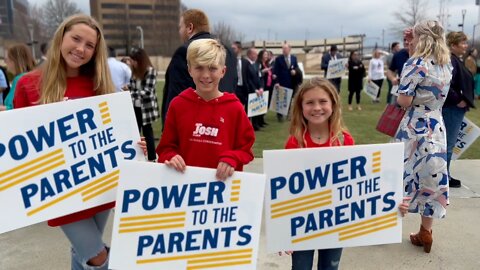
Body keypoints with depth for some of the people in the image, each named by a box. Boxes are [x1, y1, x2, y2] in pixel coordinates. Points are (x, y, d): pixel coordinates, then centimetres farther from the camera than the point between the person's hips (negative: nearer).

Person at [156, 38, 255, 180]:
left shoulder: (235, 107, -4)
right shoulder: (178, 104, -1)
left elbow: (245, 149, 1)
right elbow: (166, 147, 5)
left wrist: (231, 159, -17)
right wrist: (171, 157, -15)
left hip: (223, 182, -1)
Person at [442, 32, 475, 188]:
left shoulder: (455, 60, 15)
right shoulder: (450, 61, -18)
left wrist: (462, 101, 11)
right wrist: (458, 101, -19)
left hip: (453, 107, 10)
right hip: (452, 108, -10)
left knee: (447, 143, 15)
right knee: (448, 144, -2)